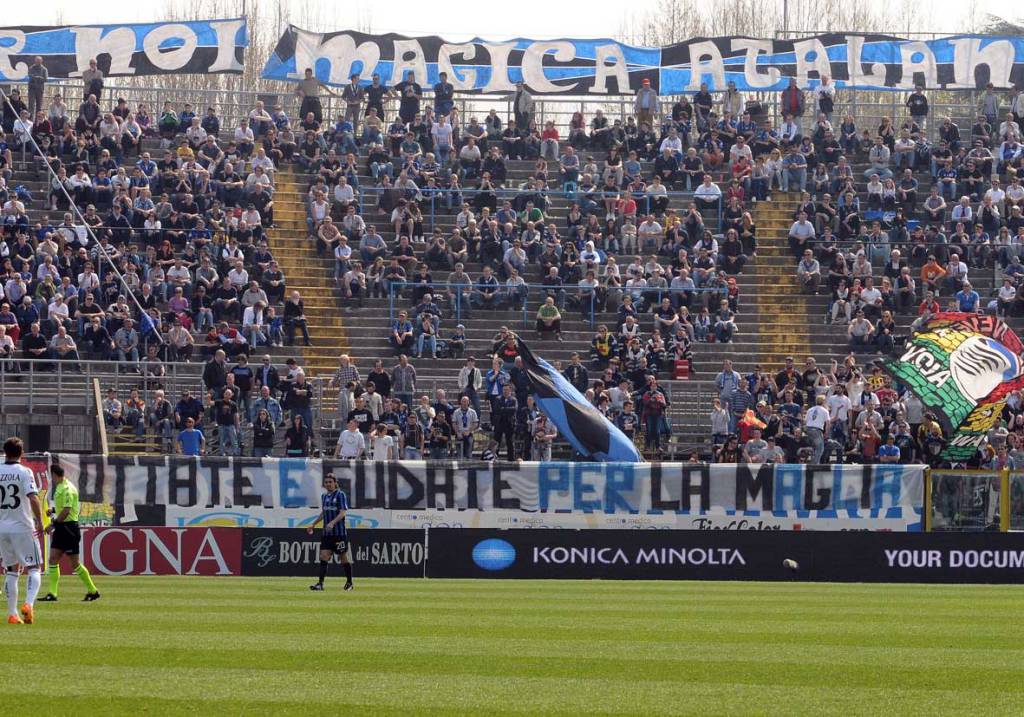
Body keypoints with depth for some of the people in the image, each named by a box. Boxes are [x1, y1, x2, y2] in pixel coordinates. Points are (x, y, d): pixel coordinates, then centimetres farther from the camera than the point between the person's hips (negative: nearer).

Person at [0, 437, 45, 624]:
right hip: (23, 527, -4)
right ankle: (29, 604, -19)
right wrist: (40, 521, -12)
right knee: (33, 568, 3)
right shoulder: (24, 472, -7)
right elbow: (33, 498, -18)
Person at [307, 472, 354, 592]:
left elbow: (342, 513, -15)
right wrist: (313, 525, 27)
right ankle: (320, 583, -10)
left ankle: (349, 583, 17)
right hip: (326, 533, 6)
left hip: (339, 532, -6)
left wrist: (332, 523, -29)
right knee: (324, 556, -5)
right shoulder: (324, 496, 15)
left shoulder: (340, 495, -7)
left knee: (344, 557, 4)